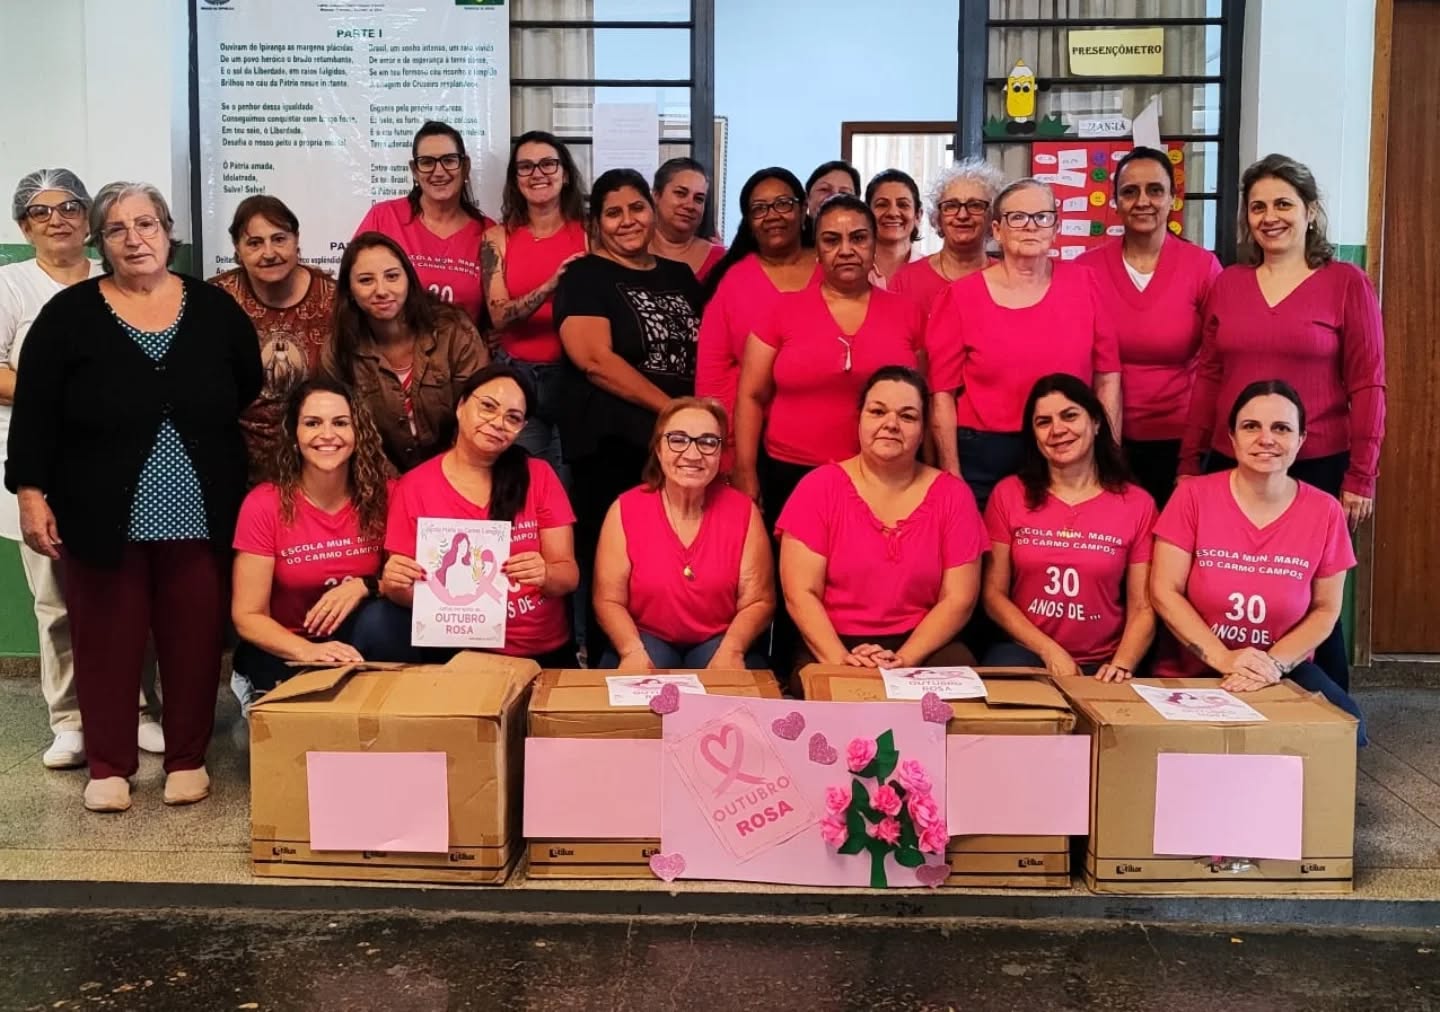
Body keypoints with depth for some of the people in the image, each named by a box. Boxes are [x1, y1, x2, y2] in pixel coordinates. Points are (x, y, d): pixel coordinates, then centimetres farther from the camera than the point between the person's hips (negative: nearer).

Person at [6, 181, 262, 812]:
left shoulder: (215, 309, 4)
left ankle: (188, 757, 21)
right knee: (106, 640, 5)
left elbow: (255, 395, 9)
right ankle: (109, 764, 19)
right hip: (102, 516, -1)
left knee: (194, 638, 6)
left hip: (200, 515, 1)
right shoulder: (69, 314, 0)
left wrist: (241, 487, 6)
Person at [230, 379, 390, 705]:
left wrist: (365, 586, -20)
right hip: (282, 653, -2)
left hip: (357, 643, 2)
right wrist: (307, 651, -30)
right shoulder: (263, 505, -12)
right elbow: (247, 617, -11)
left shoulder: (382, 495, -7)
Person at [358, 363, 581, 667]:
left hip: (545, 654, 0)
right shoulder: (414, 487, 1)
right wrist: (395, 586, -21)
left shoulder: (539, 476, 3)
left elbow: (568, 574, 0)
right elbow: (408, 593, 2)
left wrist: (546, 576, -22)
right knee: (377, 625, -25)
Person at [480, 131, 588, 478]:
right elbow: (499, 316, -7)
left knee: (569, 483, 5)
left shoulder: (589, 233, 0)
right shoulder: (498, 238, 3)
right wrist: (551, 285, -22)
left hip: (573, 375, -1)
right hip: (516, 377, 1)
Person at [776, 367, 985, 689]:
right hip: (833, 646, -2)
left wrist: (903, 660, -15)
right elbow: (800, 593, -5)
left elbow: (958, 598, -1)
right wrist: (841, 659, -19)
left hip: (924, 648, 2)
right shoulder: (819, 487, 1)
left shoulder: (952, 495, 5)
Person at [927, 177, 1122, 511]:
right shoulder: (961, 296, -2)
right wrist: (952, 476, -6)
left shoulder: (1082, 284, 2)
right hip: (983, 460, -1)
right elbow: (943, 391, -2)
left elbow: (1107, 375, 6)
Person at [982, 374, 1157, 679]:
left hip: (1101, 664, 0)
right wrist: (1050, 652, -9)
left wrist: (1122, 665, -17)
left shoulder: (1136, 504, 3)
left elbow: (1142, 608, 1)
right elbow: (994, 594, 2)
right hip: (1024, 652, 0)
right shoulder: (1009, 495, 4)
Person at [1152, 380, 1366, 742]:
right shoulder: (1193, 496, -6)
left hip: (1285, 675, 2)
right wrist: (1223, 659, -19)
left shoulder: (1324, 512, -2)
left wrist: (1274, 664, -15)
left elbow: (1325, 610, 2)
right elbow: (1164, 592, -9)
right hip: (1191, 672, -2)